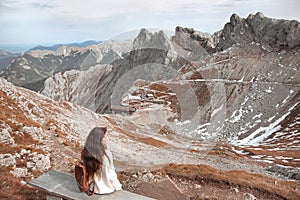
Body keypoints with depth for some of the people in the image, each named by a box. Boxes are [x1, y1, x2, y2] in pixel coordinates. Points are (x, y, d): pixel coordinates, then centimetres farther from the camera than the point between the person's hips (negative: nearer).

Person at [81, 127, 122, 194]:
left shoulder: (85, 153, -11)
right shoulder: (105, 155, -29)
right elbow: (110, 174, -19)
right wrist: (118, 186, -4)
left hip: (92, 186, 6)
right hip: (104, 189, -5)